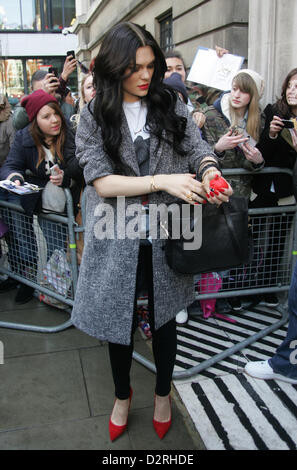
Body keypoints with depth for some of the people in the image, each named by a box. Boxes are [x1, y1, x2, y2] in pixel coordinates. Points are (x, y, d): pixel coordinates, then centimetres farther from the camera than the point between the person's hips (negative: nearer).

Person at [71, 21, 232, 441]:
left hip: (165, 236, 1)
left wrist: (210, 171, -26)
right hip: (118, 241, -1)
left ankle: (163, 393, 44)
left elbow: (197, 148, -2)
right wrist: (163, 181, -26)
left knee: (164, 320, 16)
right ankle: (122, 395, 44)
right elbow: (102, 182, -14)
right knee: (119, 322, 15)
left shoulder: (170, 103, 2)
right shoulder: (94, 115, -4)